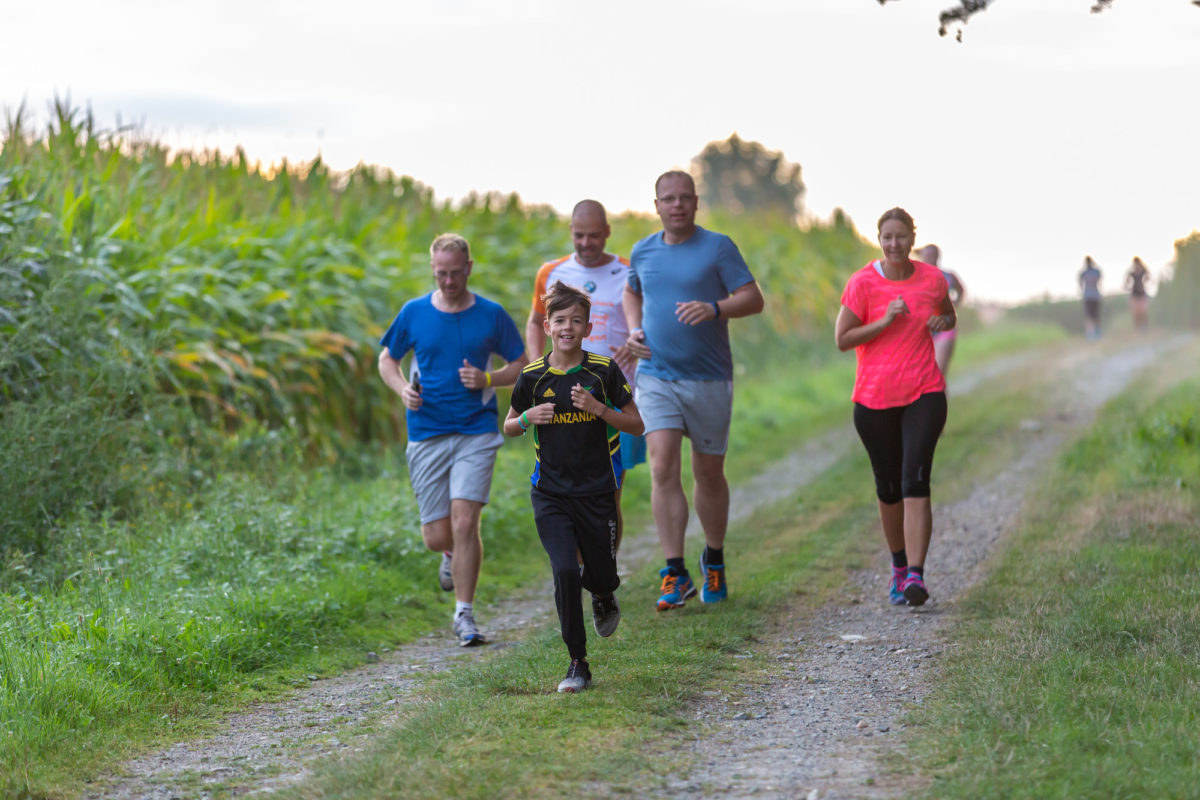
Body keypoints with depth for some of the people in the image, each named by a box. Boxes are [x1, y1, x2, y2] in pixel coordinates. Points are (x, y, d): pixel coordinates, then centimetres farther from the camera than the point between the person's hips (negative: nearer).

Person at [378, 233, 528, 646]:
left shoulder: (491, 315, 1)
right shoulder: (413, 313, 4)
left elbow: (522, 366, 9)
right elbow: (387, 360, 15)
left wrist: (488, 379, -11)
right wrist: (403, 389, -6)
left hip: (476, 431, -2)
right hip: (427, 434, 2)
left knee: (464, 520, -16)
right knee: (437, 535, 2)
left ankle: (464, 613, -5)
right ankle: (454, 554, 41)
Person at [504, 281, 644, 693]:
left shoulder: (604, 371, -5)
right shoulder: (533, 376, -1)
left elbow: (636, 424, 0)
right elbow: (509, 426, 13)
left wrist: (599, 409, -16)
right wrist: (528, 418, -9)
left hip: (597, 489, 0)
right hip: (550, 492, 0)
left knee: (602, 576, 7)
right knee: (565, 572, -13)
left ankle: (603, 600, 47)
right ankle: (578, 664, -2)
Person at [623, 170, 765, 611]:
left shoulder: (718, 247, -3)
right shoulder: (643, 251, 9)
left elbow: (754, 299, -9)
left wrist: (714, 309, -27)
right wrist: (633, 330, 9)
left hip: (709, 379, -2)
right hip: (656, 376, 2)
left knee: (708, 474, 8)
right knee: (663, 468, -12)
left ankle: (714, 559, 31)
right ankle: (675, 573, -11)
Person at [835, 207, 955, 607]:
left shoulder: (933, 279, 2)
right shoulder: (863, 283, -6)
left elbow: (949, 316, 21)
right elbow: (841, 339, -7)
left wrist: (943, 322, -3)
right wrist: (884, 321, -19)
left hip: (924, 394, 0)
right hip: (874, 399, 0)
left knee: (915, 481, -15)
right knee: (888, 487, 11)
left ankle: (916, 576, -21)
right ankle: (899, 566, 32)